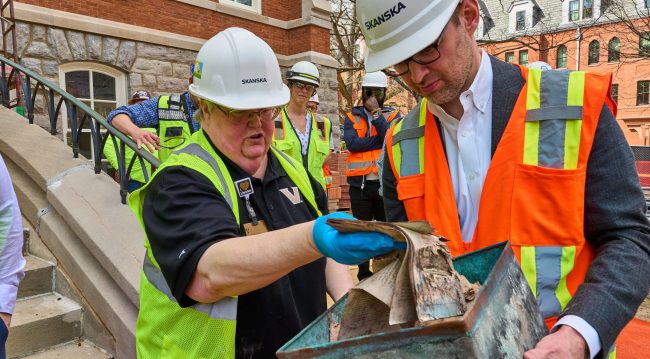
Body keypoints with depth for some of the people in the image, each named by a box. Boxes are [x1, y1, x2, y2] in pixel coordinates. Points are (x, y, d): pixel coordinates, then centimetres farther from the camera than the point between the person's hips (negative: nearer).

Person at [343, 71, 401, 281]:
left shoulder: (393, 115, 7)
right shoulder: (352, 117, 8)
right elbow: (352, 144, -10)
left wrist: (376, 113, -14)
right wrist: (381, 139, -12)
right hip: (360, 184, 1)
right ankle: (364, 274, 24)